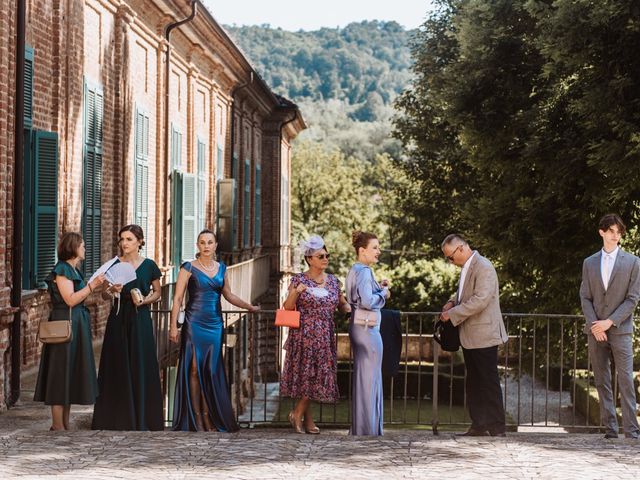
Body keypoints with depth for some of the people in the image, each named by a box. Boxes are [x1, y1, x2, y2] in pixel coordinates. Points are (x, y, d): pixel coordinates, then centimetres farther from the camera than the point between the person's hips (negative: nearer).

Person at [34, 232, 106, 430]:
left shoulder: (73, 270, 15)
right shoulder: (62, 269, -13)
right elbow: (70, 300, -19)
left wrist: (95, 287, 14)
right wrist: (91, 285, -20)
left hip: (76, 326, 10)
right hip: (65, 325, -10)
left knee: (70, 375, 12)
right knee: (61, 372, -5)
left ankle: (65, 424, 18)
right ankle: (57, 426, 0)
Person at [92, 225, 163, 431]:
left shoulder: (149, 265, 1)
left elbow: (157, 292, 9)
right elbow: (105, 294, 7)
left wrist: (145, 300, -10)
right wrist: (112, 290, -15)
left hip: (140, 319, -1)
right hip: (118, 319, 1)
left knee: (141, 366, 0)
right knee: (118, 366, 1)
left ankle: (142, 418, 10)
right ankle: (118, 418, 9)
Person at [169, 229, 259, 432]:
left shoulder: (221, 268, 11)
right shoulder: (188, 268, -3)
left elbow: (228, 295, 23)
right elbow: (178, 299, -5)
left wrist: (250, 307, 21)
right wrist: (173, 326, -11)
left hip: (215, 324, 4)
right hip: (194, 324, -4)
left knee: (212, 370, 3)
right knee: (194, 369, -2)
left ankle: (212, 418, 8)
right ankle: (195, 420, 3)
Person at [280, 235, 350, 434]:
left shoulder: (333, 281, 10)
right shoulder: (299, 279, -2)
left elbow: (342, 304, 15)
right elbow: (288, 307, -3)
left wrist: (353, 310, -4)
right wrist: (295, 292, -20)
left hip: (324, 336, 4)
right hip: (304, 335, -4)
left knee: (316, 376, 6)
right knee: (307, 374, -5)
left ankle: (306, 418, 16)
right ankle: (298, 414, 11)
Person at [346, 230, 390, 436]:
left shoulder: (354, 270, 14)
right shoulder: (364, 271, -16)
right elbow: (368, 302, -24)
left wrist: (378, 287, 12)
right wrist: (384, 293, -8)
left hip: (357, 327, 10)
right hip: (368, 329, -10)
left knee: (361, 376, 15)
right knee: (370, 378, -3)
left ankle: (358, 426, 21)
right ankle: (369, 428, 2)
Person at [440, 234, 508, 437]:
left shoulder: (483, 268, -17)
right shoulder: (466, 268, 13)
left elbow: (480, 300, -25)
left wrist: (453, 313, -19)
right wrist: (452, 302, 9)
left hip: (483, 336, -10)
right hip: (469, 337, 10)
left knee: (489, 382, -3)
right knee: (473, 383, 12)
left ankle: (497, 427, 3)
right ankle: (479, 425, 17)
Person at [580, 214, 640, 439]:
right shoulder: (589, 263, 11)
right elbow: (585, 297, 8)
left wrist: (610, 322, -11)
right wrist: (594, 324, -7)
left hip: (620, 330, -3)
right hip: (595, 331, 3)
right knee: (602, 381, 4)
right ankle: (610, 427, 8)